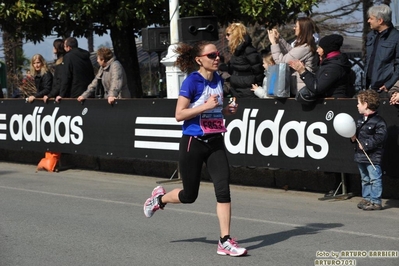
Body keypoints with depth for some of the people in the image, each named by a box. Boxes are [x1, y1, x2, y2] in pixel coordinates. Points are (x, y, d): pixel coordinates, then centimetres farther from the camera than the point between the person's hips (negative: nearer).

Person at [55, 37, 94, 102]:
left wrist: (61, 95, -9)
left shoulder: (68, 56, -7)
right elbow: (92, 75, 16)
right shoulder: (86, 56, 13)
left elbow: (66, 77, -11)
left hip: (76, 94, -7)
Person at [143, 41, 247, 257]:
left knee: (223, 189, -8)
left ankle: (225, 241, -3)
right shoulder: (192, 81, -13)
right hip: (193, 143, -5)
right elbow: (179, 115, -16)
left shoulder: (218, 80, 6)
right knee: (189, 195, 7)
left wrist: (227, 110, 1)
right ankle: (160, 197, 39)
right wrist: (206, 106, -24)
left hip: (215, 142, 5)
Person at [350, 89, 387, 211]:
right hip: (361, 155, 9)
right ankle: (366, 198, 26)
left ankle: (376, 201, 0)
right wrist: (353, 138, 2)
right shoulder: (360, 119, 12)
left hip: (373, 157, -9)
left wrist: (365, 144, -19)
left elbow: (379, 137, -19)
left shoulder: (378, 121, -15)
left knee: (374, 179, -4)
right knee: (365, 179, 16)